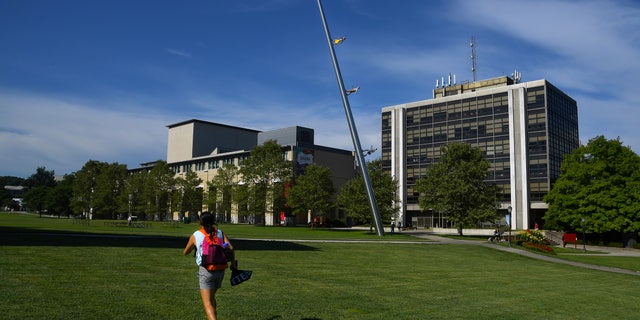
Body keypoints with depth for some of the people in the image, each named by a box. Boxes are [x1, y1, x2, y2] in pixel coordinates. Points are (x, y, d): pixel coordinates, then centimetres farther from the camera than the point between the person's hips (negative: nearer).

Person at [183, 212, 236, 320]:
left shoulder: (195, 235, 5)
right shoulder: (220, 232, 9)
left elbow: (185, 252, 18)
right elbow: (230, 248, -3)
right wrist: (233, 263, 8)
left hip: (206, 270, -4)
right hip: (220, 270, 4)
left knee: (207, 303, -7)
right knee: (211, 297, 26)